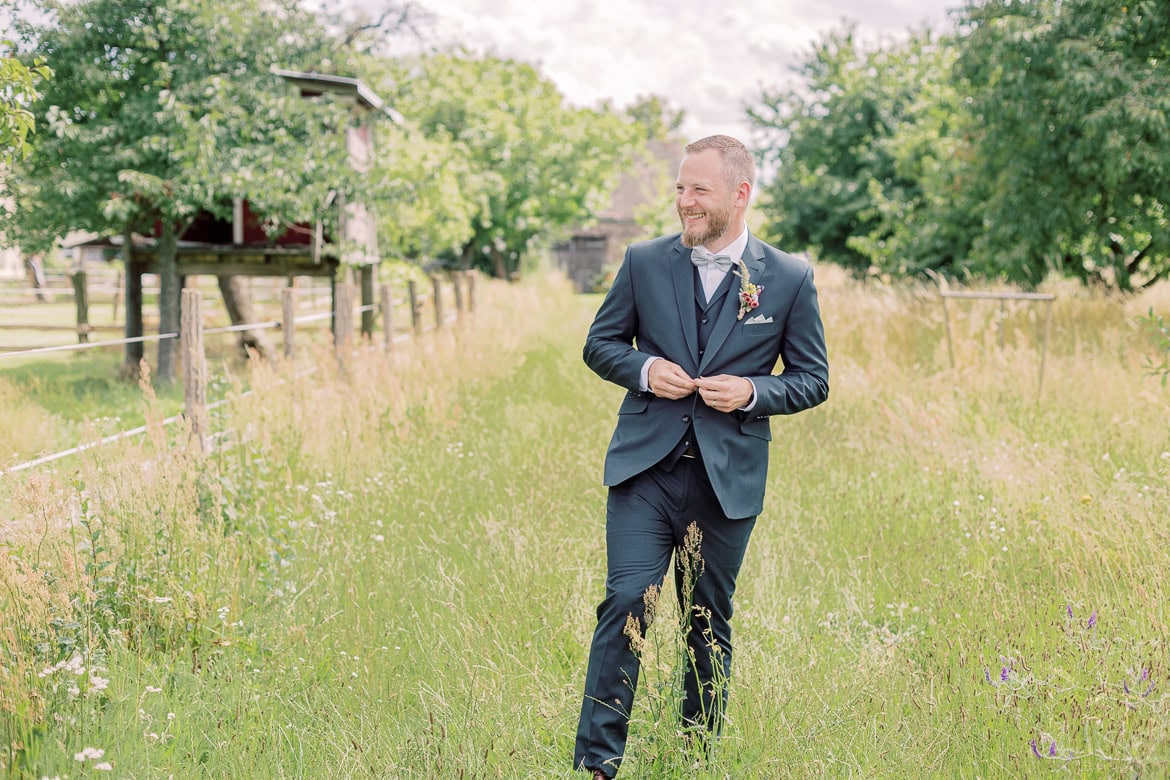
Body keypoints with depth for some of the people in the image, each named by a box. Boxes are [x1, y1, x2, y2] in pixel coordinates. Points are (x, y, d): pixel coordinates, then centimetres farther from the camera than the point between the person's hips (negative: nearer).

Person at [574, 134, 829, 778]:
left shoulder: (789, 279, 0)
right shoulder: (644, 262, 4)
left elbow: (813, 380, 5)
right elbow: (600, 344, 12)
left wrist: (752, 393, -13)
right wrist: (643, 368, -9)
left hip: (728, 478, 0)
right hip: (645, 466, 0)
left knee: (710, 624, 10)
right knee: (626, 604, -10)